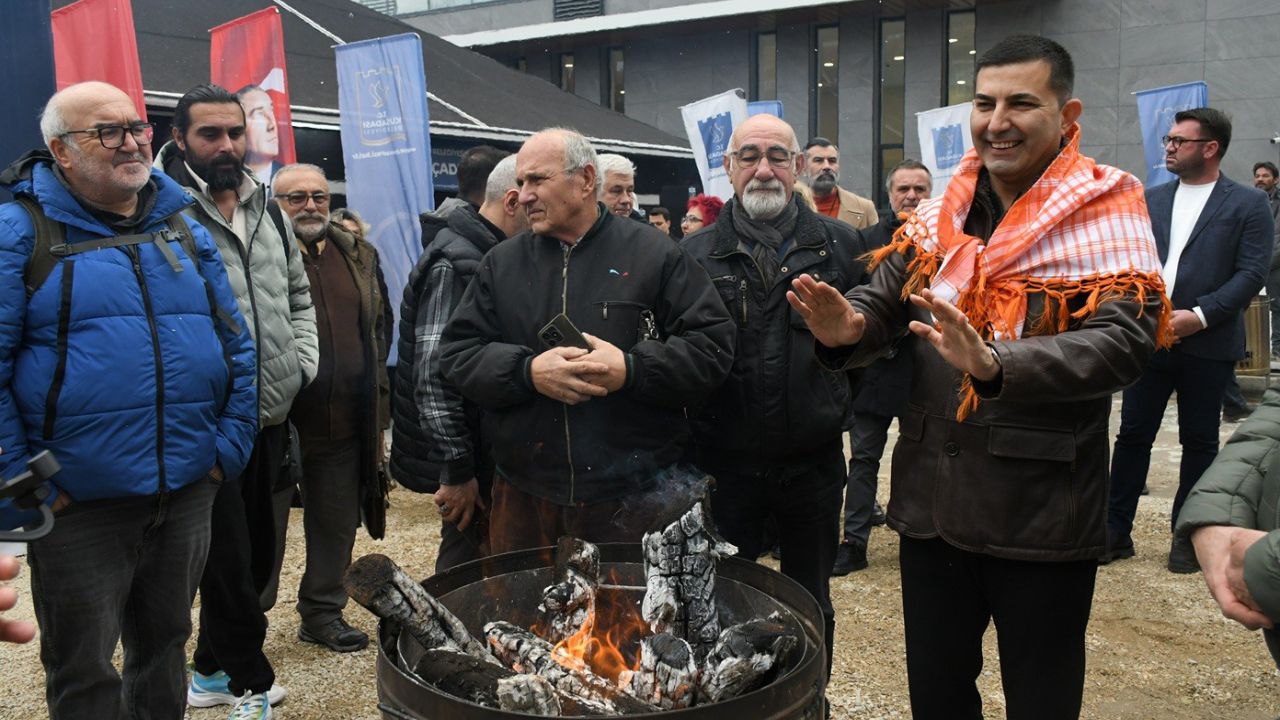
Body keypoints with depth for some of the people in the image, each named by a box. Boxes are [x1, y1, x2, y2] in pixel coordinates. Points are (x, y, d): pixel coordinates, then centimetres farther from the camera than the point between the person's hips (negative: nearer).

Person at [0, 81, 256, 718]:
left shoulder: (182, 229, 9)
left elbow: (237, 347, 10)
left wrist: (230, 446, 1)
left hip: (187, 493, 4)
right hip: (78, 505, -4)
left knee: (165, 646, 20)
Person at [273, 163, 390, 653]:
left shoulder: (359, 257, 12)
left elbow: (378, 332, 17)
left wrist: (378, 404, 14)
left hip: (345, 423, 5)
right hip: (279, 422, -5)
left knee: (337, 523, 14)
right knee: (268, 525, 7)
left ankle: (322, 612, 30)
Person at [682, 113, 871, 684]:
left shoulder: (840, 245, 1)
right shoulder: (696, 253, -1)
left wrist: (837, 403, -3)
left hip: (814, 464, 1)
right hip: (725, 462, 0)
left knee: (811, 608, 18)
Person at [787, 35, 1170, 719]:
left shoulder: (1106, 218, -7)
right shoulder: (937, 217, 7)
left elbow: (1123, 342, -20)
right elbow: (882, 298, 0)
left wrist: (995, 363, -35)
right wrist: (847, 326, -24)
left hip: (1041, 514, -4)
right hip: (931, 500, 4)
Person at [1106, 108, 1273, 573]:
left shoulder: (1248, 204, -1)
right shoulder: (1151, 199, 11)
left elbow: (1251, 274, -8)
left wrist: (1199, 316, -17)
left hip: (1207, 344, -3)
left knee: (1199, 442, 8)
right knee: (1132, 435, 5)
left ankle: (1188, 536, 21)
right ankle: (1116, 532, 13)